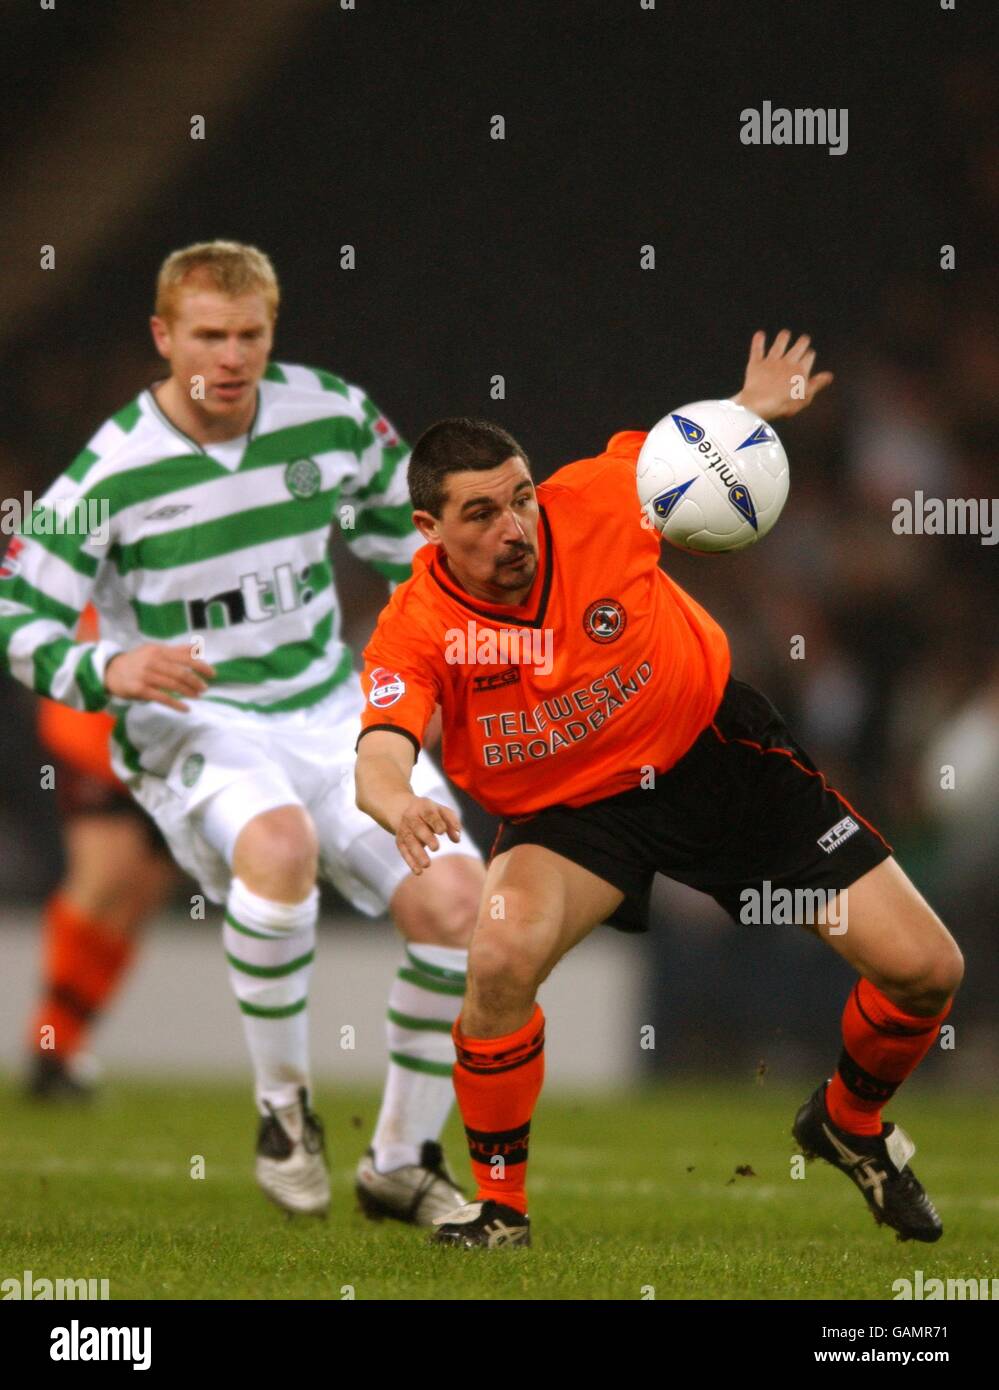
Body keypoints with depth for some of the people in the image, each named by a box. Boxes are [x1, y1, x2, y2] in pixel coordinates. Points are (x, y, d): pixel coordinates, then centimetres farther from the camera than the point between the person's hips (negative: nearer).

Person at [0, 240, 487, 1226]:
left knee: (456, 897, -15)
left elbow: (399, 521, 20)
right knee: (279, 843, -39)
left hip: (330, 714, 5)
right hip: (189, 728, -5)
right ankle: (283, 1107, -16)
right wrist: (108, 671, -29)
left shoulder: (332, 415, -1)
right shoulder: (113, 472, -13)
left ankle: (403, 1162, 5)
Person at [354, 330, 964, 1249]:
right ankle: (500, 1203, -10)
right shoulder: (416, 628, -23)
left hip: (716, 748, 2)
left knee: (926, 969, -5)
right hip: (571, 811, -2)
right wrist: (401, 807, -62)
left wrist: (753, 407, -16)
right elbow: (379, 755, -38)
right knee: (502, 959, -34)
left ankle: (852, 1123, 29)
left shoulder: (596, 502, -19)